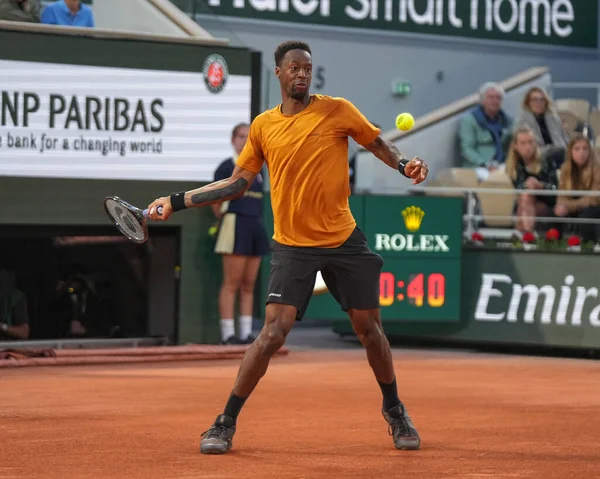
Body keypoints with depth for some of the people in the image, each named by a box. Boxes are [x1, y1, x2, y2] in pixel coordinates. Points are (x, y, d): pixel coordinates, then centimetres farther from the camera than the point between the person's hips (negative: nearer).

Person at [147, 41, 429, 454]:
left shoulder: (338, 110, -1)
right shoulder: (263, 126, 5)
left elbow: (380, 146, 8)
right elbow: (237, 184, 10)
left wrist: (405, 166, -14)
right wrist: (177, 201, 6)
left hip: (344, 241, 0)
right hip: (292, 246, 0)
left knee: (369, 327, 5)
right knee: (274, 331, -13)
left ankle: (394, 411, 28)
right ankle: (226, 424, -3)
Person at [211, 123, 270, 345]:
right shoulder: (227, 167, -3)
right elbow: (215, 201, -2)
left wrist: (255, 221, 10)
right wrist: (227, 221, 3)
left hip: (256, 227, 7)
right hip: (235, 225, -7)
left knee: (249, 285, 7)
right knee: (232, 284, -7)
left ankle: (246, 332, 10)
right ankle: (228, 334, -6)